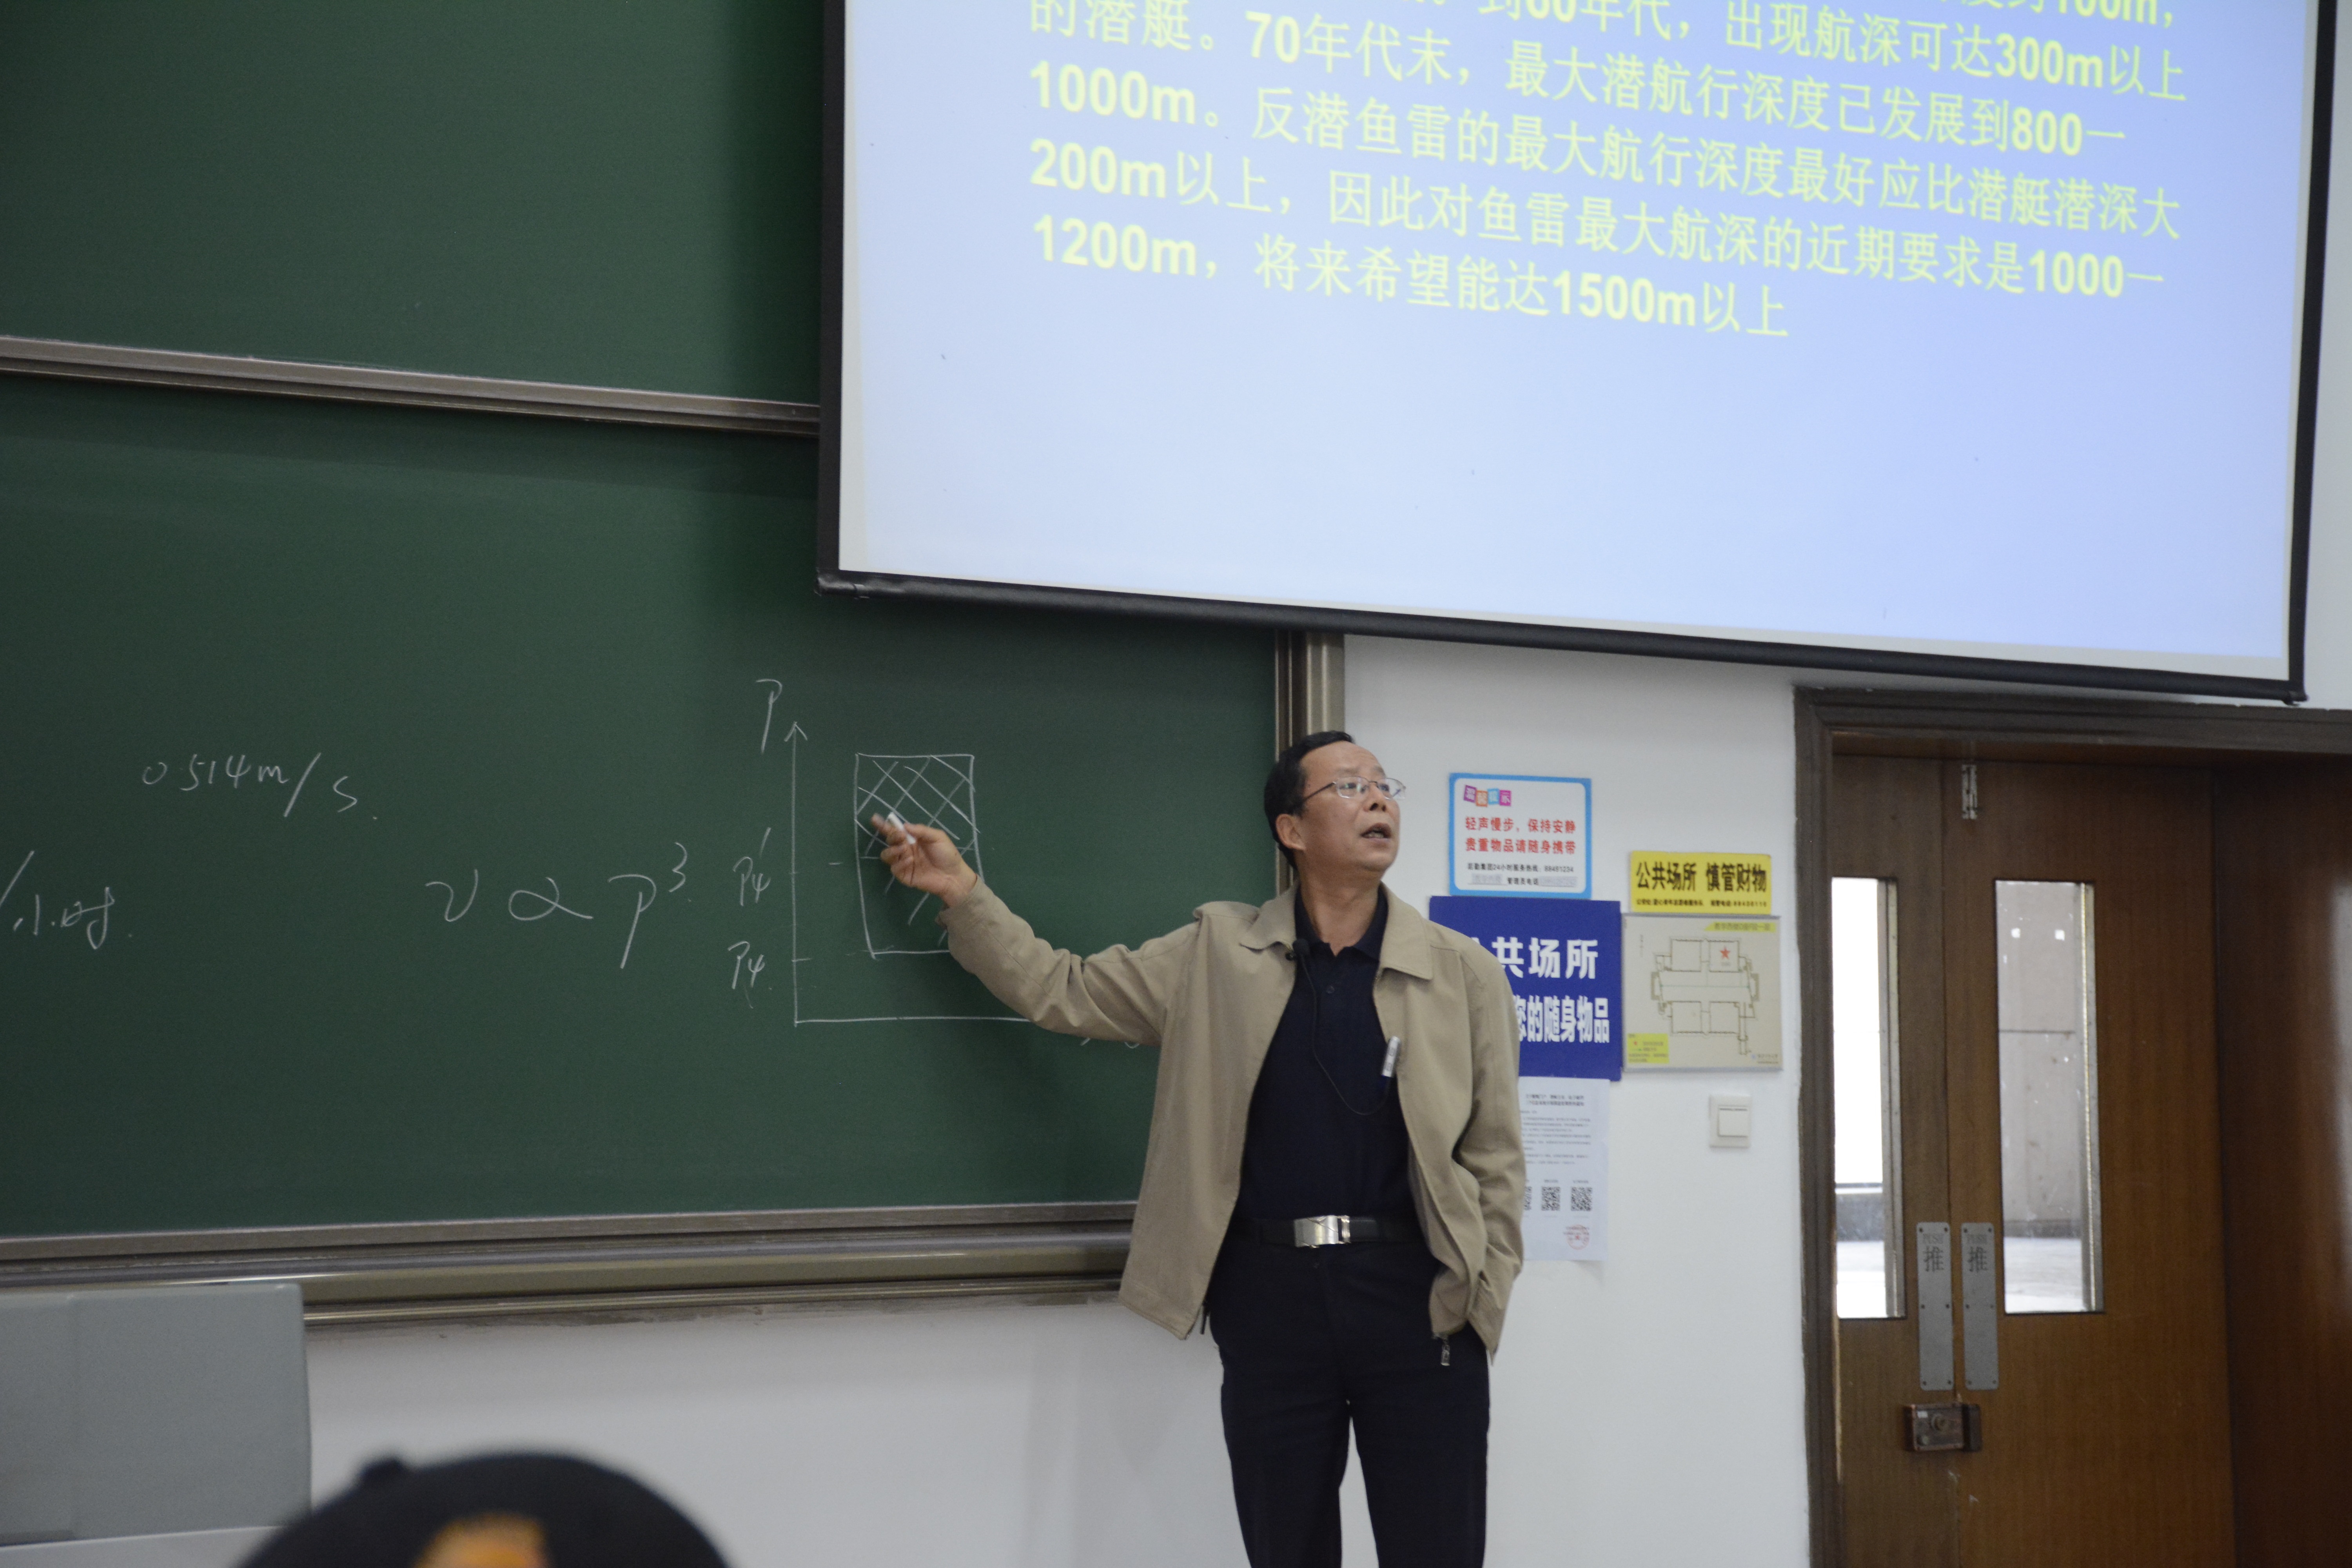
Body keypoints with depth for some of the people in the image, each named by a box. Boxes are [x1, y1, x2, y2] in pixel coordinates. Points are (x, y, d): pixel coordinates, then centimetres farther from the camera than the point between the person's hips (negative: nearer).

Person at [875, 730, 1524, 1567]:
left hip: (1415, 1295, -1)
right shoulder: (1219, 954, 7)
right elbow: (1063, 993, 9)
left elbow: (1494, 1155, 4)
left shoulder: (1463, 971, 4)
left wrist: (1480, 1299, -4)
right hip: (1268, 1294, 1)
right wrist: (962, 893, 1)